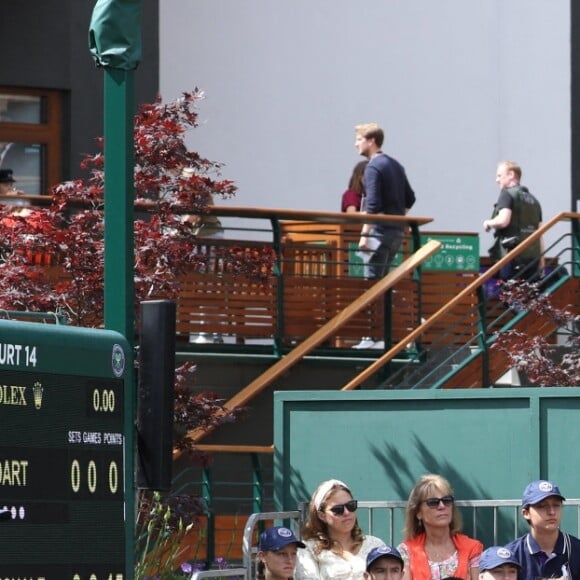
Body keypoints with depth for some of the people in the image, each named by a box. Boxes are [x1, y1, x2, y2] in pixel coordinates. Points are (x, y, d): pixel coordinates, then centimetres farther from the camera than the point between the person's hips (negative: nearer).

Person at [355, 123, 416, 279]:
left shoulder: (373, 167, -11)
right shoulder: (396, 165, 16)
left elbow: (372, 205, -19)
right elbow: (410, 199, 20)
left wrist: (364, 234, -19)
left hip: (381, 231, -9)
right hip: (398, 231, 9)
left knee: (373, 277, -9)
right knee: (383, 276, 13)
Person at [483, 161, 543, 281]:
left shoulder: (507, 194, -2)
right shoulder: (533, 200, 21)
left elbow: (503, 221, -17)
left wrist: (488, 223, 2)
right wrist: (541, 258, 20)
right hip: (532, 256, 7)